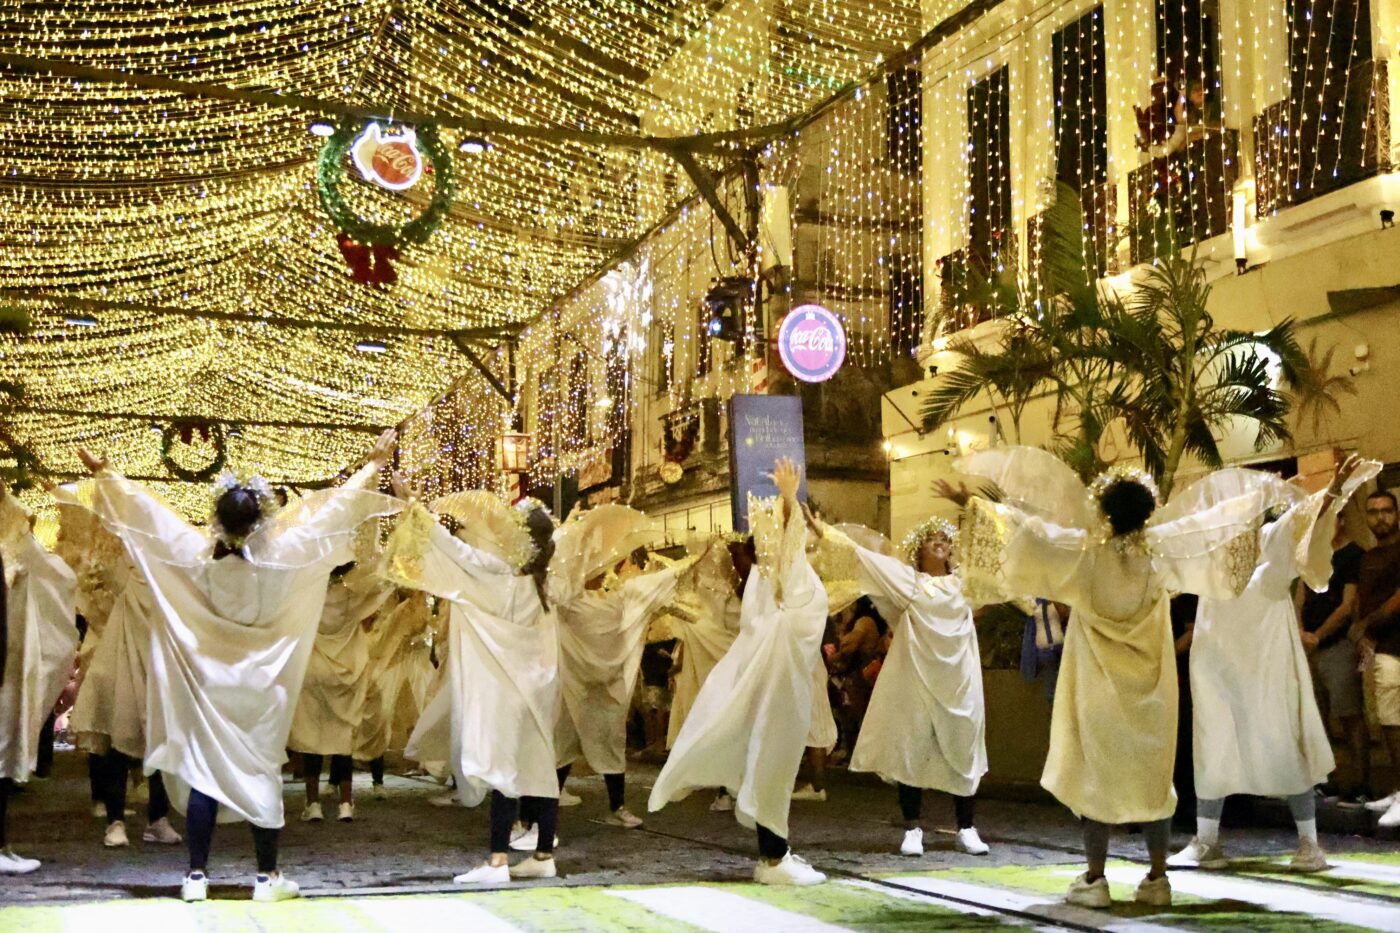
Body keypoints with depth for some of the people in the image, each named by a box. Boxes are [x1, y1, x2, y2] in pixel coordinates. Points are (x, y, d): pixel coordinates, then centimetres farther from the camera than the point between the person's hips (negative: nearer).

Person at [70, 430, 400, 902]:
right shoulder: (281, 557, -16)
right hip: (263, 685, -1)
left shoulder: (197, 556, -13)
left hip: (208, 683, 1)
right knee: (263, 773, 6)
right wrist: (374, 464, 0)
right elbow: (333, 509, -9)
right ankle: (267, 876, 11)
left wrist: (103, 474, 7)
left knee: (202, 772, 7)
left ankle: (197, 874, 8)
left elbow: (145, 510, -4)